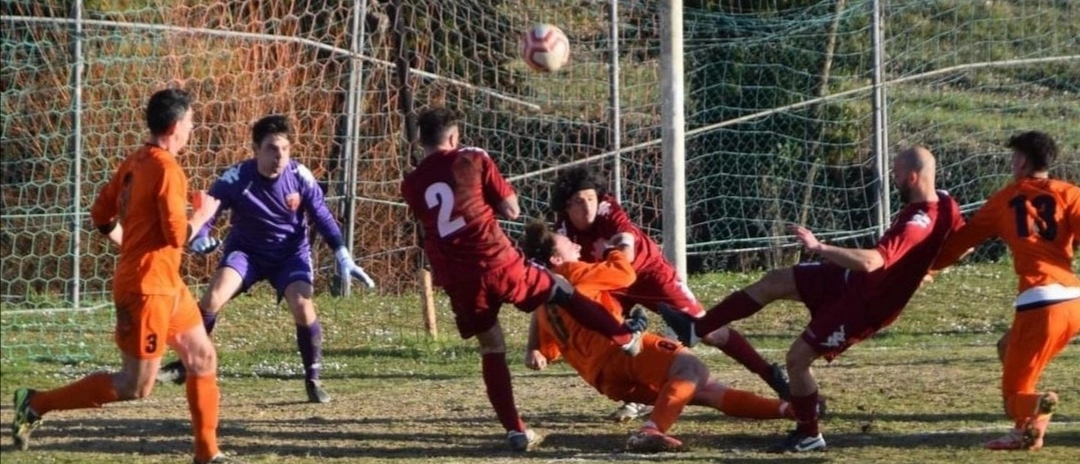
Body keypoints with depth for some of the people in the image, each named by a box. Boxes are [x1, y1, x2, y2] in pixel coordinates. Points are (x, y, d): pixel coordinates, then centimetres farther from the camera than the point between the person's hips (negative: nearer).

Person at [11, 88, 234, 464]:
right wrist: (203, 215, -4)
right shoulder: (167, 170, -19)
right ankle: (35, 404, 2)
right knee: (135, 387, -3)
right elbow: (178, 235, -22)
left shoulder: (135, 162, 8)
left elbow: (101, 216, 13)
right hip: (147, 288, -10)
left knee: (204, 358, 12)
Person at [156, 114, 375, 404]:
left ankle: (313, 380, -2)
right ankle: (184, 364, -5)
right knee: (213, 298, -23)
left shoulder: (300, 176, -17)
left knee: (303, 307, -22)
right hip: (246, 251, 0)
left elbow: (322, 216, -5)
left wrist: (342, 256, -11)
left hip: (291, 253, 0)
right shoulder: (235, 179, -21)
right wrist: (200, 238, -38)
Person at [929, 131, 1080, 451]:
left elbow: (963, 239, 24)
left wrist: (927, 266, 37)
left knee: (1015, 391, 5)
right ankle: (1026, 430, 15)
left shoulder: (1004, 200, 14)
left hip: (1040, 303, -3)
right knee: (1010, 349, 27)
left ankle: (1037, 407, -28)